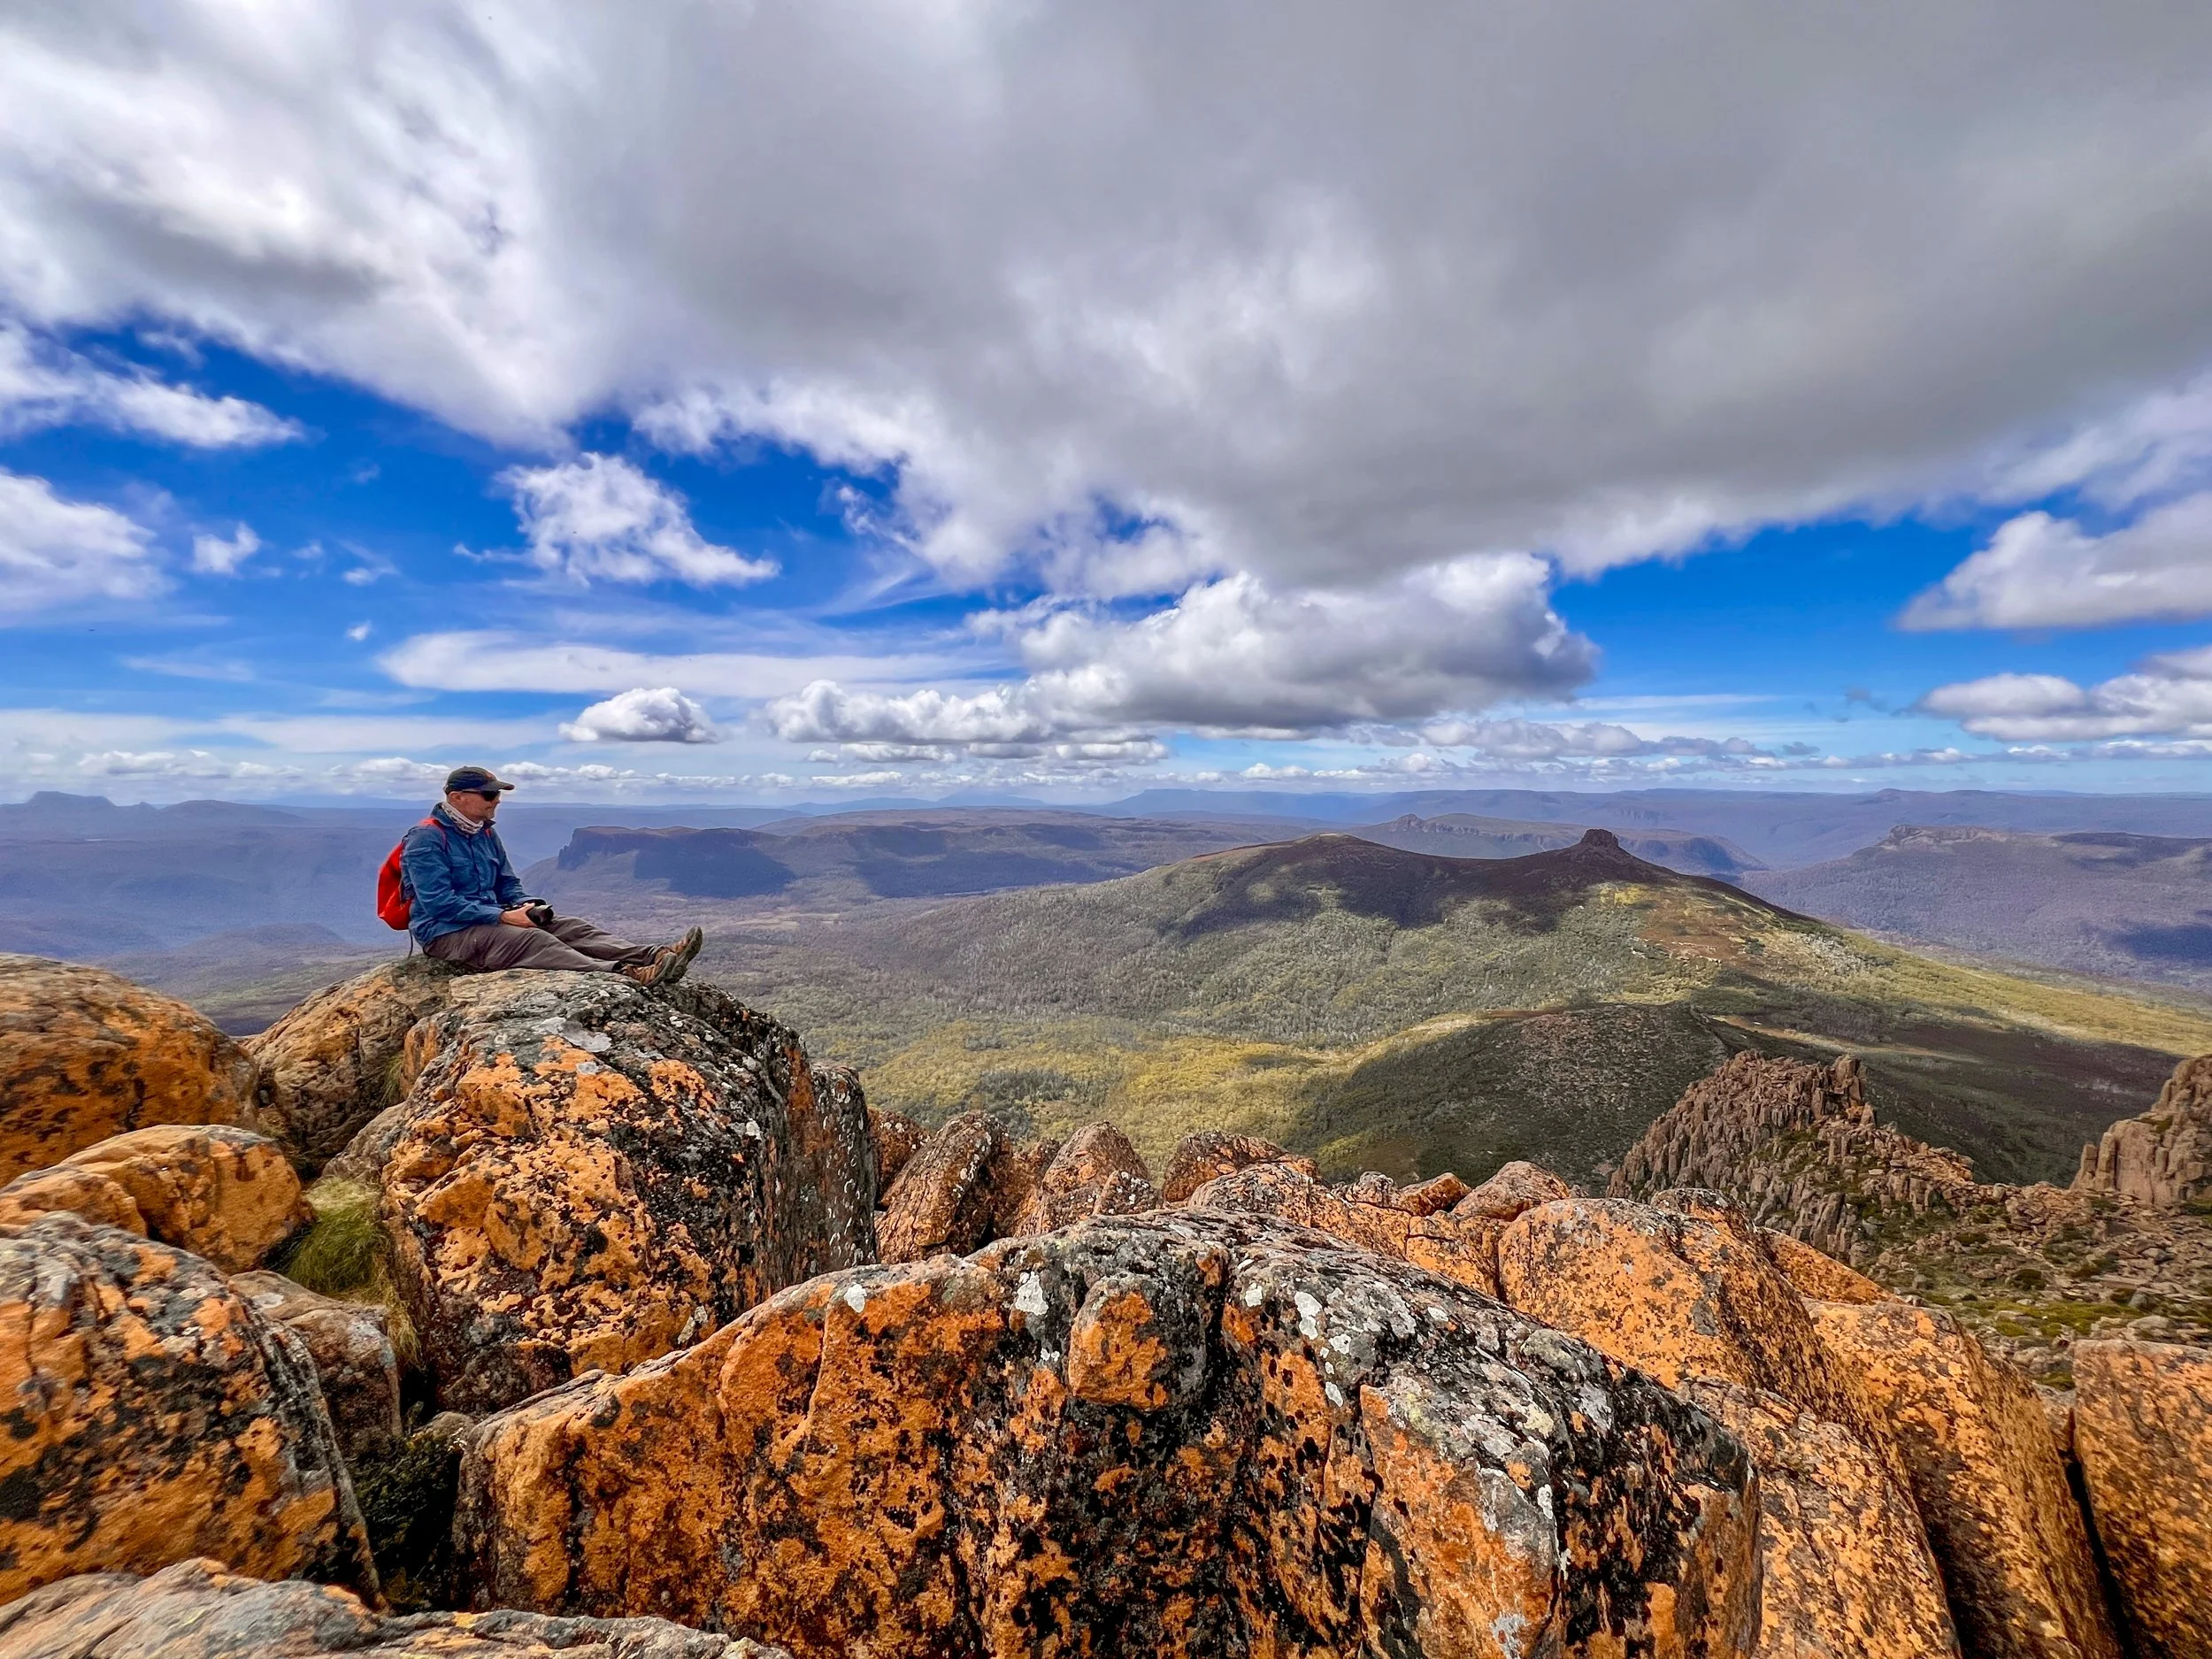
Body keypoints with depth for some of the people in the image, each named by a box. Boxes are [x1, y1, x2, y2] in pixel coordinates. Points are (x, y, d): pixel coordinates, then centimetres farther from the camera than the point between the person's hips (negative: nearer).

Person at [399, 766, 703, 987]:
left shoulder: (485, 833, 13)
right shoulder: (426, 839, -13)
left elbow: (508, 884, 19)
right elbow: (439, 903, -21)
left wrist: (528, 906, -3)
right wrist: (504, 916, -24)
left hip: (490, 919, 8)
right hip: (446, 932, -8)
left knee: (569, 926, -15)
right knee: (533, 940, -33)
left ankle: (654, 956, -36)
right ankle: (626, 975, -55)